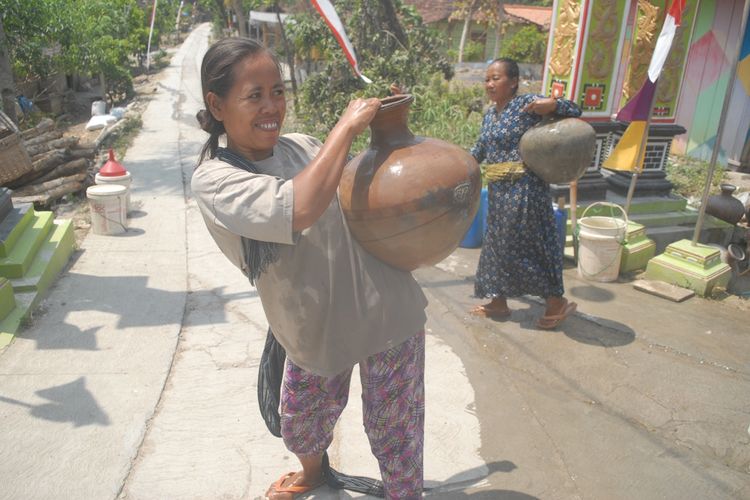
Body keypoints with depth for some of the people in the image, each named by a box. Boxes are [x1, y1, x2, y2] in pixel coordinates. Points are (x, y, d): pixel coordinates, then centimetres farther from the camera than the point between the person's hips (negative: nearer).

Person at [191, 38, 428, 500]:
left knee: (392, 428, 12)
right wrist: (347, 124, -27)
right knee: (301, 423, 24)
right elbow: (299, 209, -34)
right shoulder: (213, 179, -14)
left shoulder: (302, 147, -2)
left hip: (386, 310, 1)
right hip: (315, 326, 0)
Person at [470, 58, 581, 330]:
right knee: (497, 244, 14)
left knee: (529, 244, -1)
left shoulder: (528, 103, -10)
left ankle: (557, 302, 16)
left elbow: (575, 111, -10)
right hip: (498, 190, 8)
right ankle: (498, 302, 28)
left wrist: (553, 104, -29)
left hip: (524, 188, -8)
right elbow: (478, 150, 22)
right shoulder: (489, 114, 13)